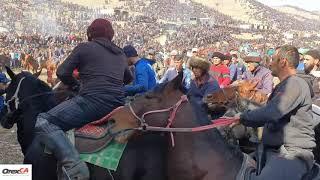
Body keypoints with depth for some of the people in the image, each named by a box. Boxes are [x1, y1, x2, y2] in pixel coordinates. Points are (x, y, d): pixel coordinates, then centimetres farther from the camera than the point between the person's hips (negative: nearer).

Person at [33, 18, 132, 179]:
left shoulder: (84, 47, 6)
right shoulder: (121, 54, 23)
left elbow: (62, 73, 2)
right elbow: (128, 78, 40)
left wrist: (76, 86, 19)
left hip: (93, 100, -7)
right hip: (119, 103, 8)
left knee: (42, 123, -9)